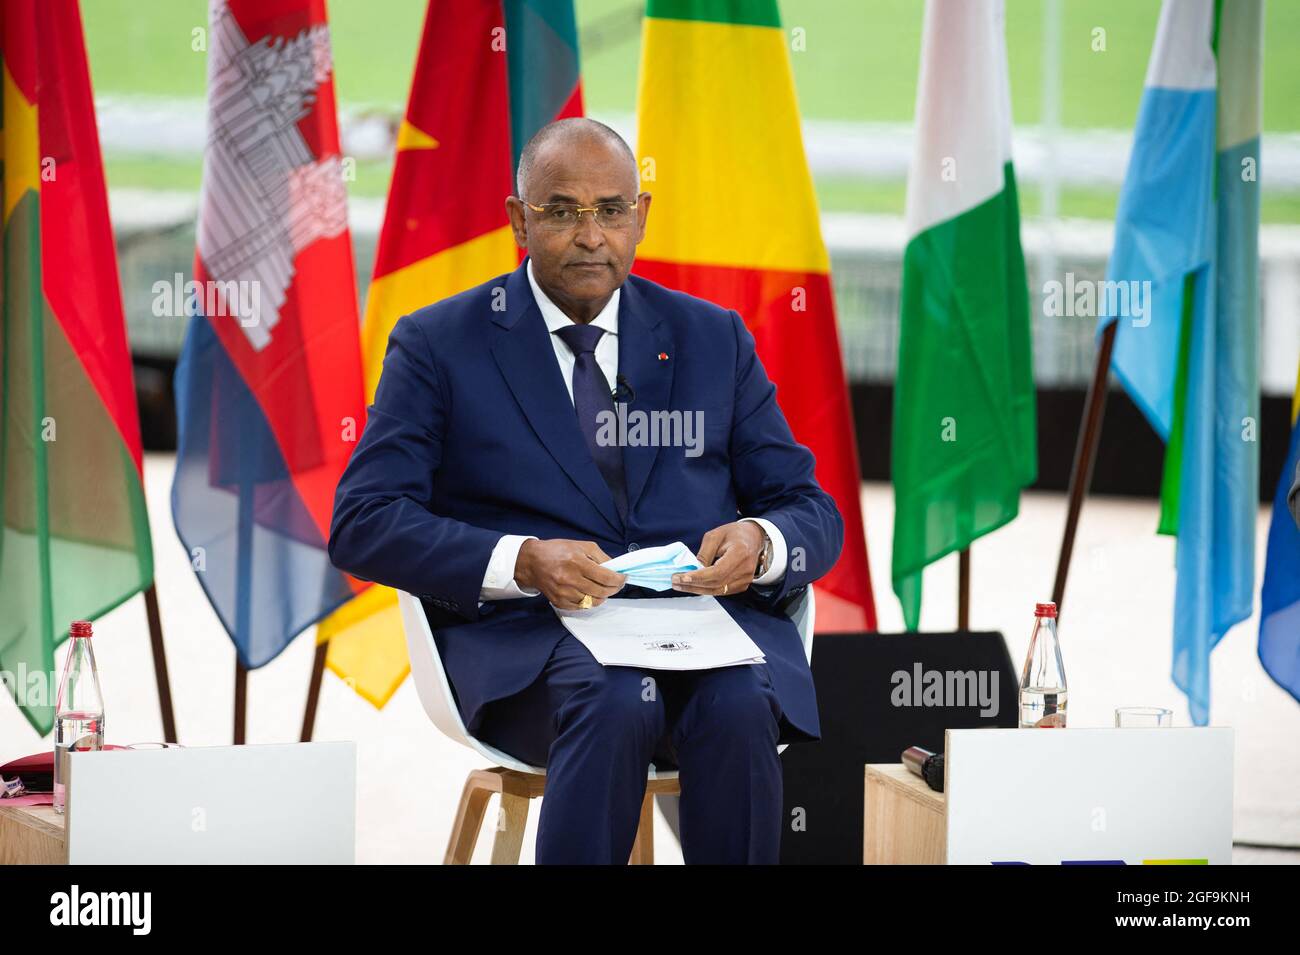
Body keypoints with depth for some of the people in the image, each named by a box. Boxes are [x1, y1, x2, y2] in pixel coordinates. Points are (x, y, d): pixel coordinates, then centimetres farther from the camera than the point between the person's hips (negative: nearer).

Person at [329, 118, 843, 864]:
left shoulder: (714, 339, 18)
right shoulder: (441, 346, 10)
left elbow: (813, 514, 17)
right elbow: (363, 524, -1)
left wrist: (760, 543, -10)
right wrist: (524, 562, -18)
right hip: (528, 632, -2)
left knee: (740, 706, -33)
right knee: (615, 705, -37)